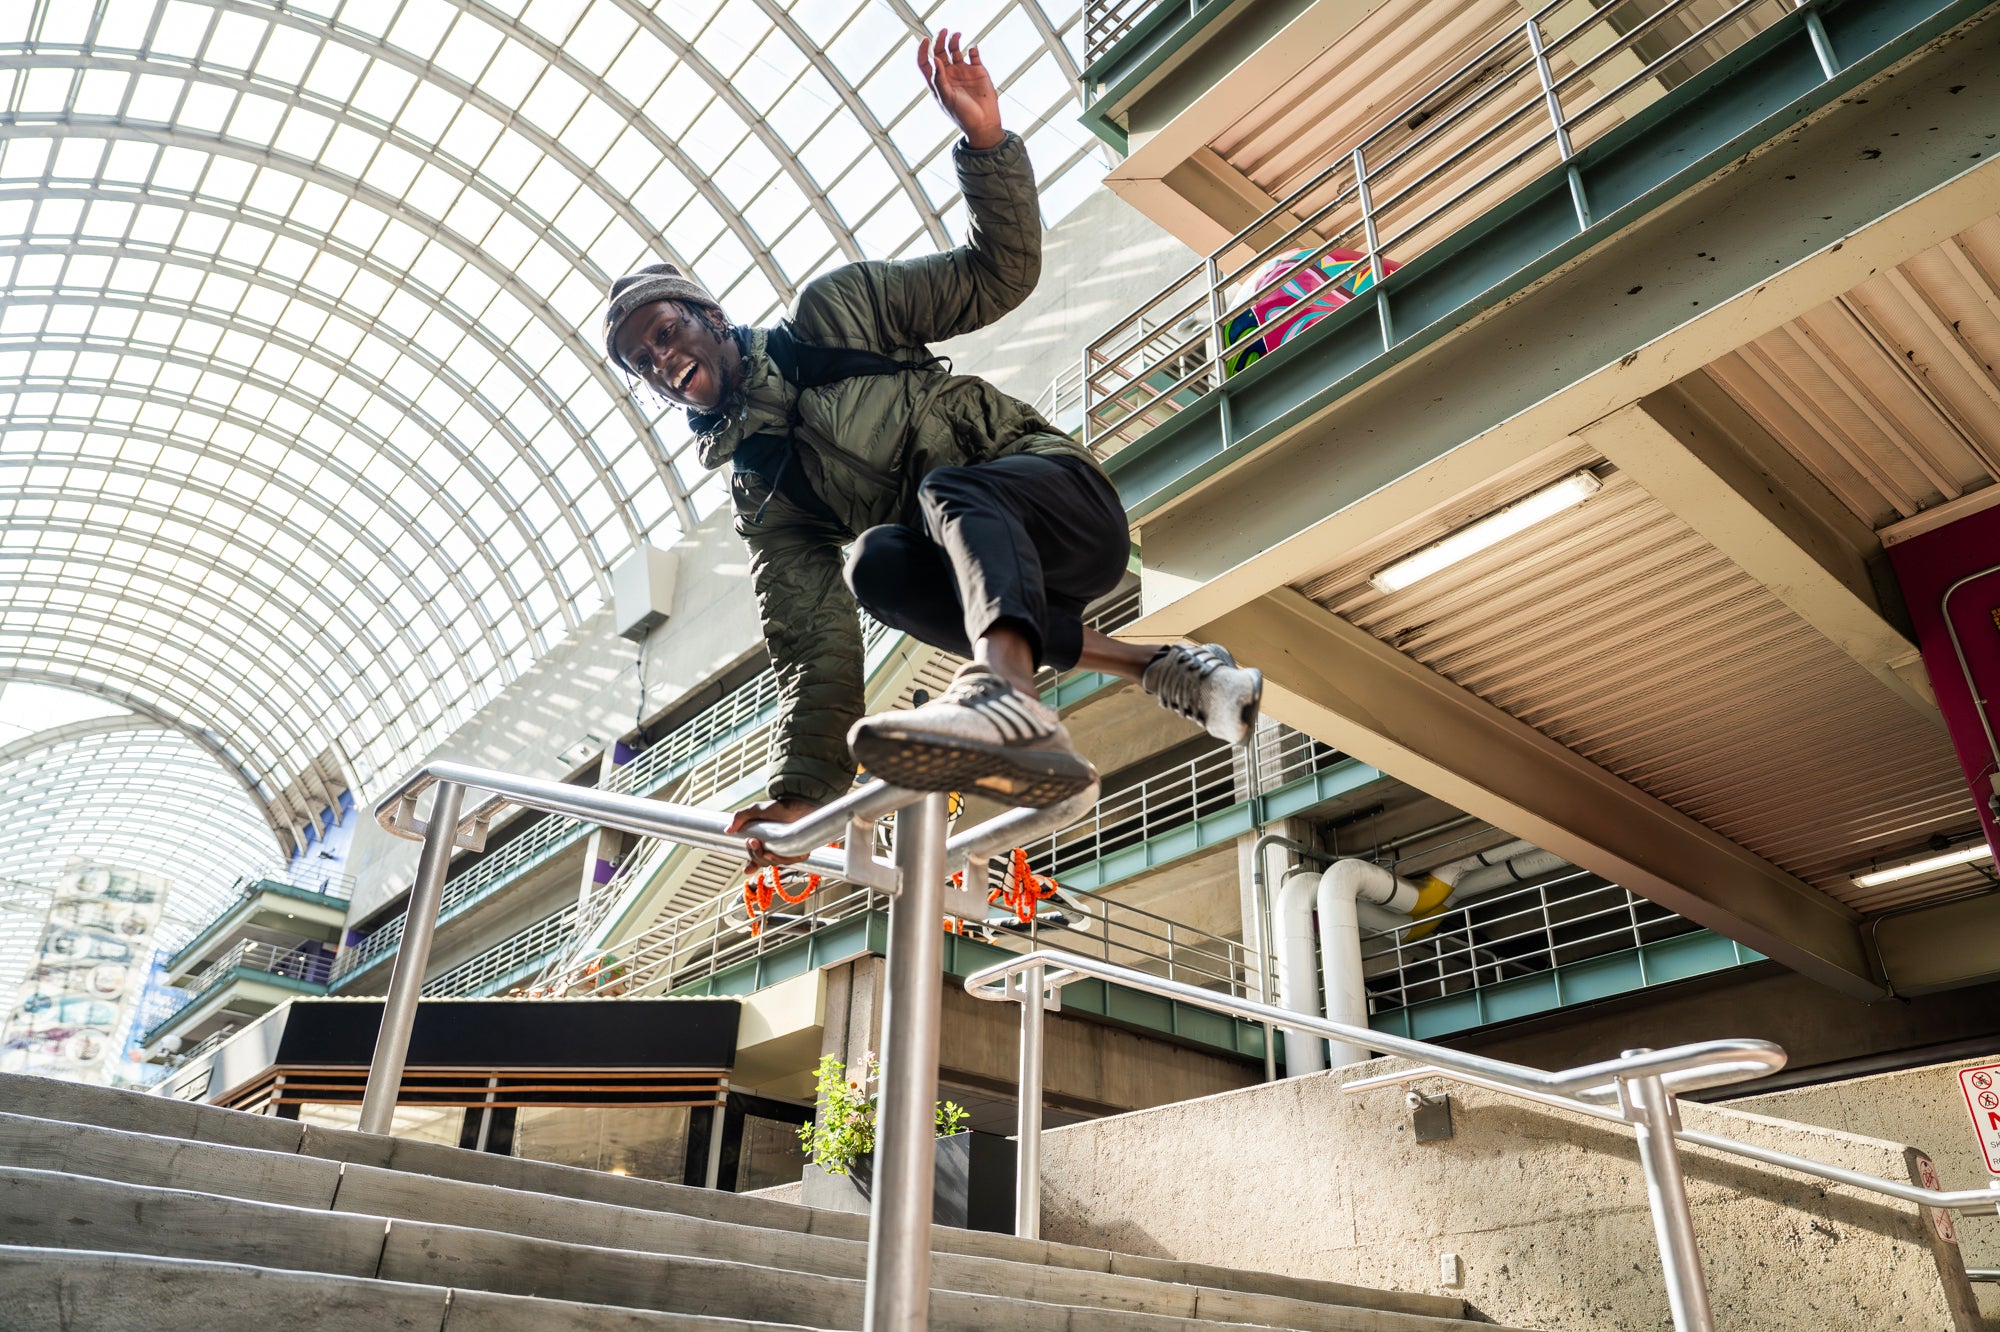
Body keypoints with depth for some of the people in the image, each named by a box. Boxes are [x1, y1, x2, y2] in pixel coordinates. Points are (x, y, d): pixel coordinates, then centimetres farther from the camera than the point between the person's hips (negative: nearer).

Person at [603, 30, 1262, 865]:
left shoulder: (832, 312, 7)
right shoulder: (759, 496, 13)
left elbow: (1000, 276, 3)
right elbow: (814, 641, 3)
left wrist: (985, 141, -12)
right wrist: (804, 787, -7)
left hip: (1063, 495, -3)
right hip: (994, 579, 4)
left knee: (948, 491, -33)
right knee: (876, 564, -27)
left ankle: (1008, 700, -64)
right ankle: (1160, 669, -20)